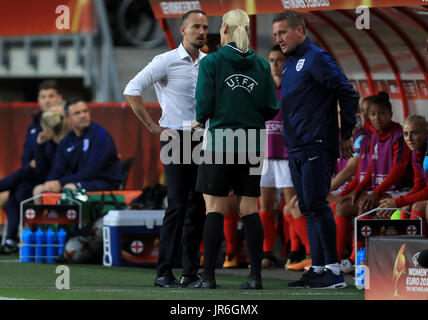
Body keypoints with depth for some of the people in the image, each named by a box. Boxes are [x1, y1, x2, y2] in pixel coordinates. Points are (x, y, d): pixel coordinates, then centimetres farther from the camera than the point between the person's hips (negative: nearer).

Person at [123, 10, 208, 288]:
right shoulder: (167, 61, -6)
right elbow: (132, 90, -9)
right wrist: (153, 126, -9)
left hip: (202, 140, 5)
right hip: (176, 138, -5)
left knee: (199, 205, 4)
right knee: (178, 205, -11)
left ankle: (191, 272, 9)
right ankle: (164, 272, -8)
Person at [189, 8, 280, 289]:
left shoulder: (212, 62, -6)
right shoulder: (261, 65, 4)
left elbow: (205, 104, -10)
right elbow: (272, 108, 2)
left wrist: (201, 121, 12)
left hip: (220, 143, -3)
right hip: (251, 146, 3)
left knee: (215, 209, 1)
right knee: (249, 210, 7)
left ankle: (209, 276, 0)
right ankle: (256, 275, 5)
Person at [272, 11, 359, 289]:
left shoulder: (316, 59, -10)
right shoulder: (289, 64, 17)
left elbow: (348, 94, -13)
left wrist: (346, 135, -9)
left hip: (317, 147, -9)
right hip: (296, 149, 9)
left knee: (316, 204, -11)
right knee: (308, 209, 8)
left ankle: (333, 270, -8)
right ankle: (318, 268, 11)